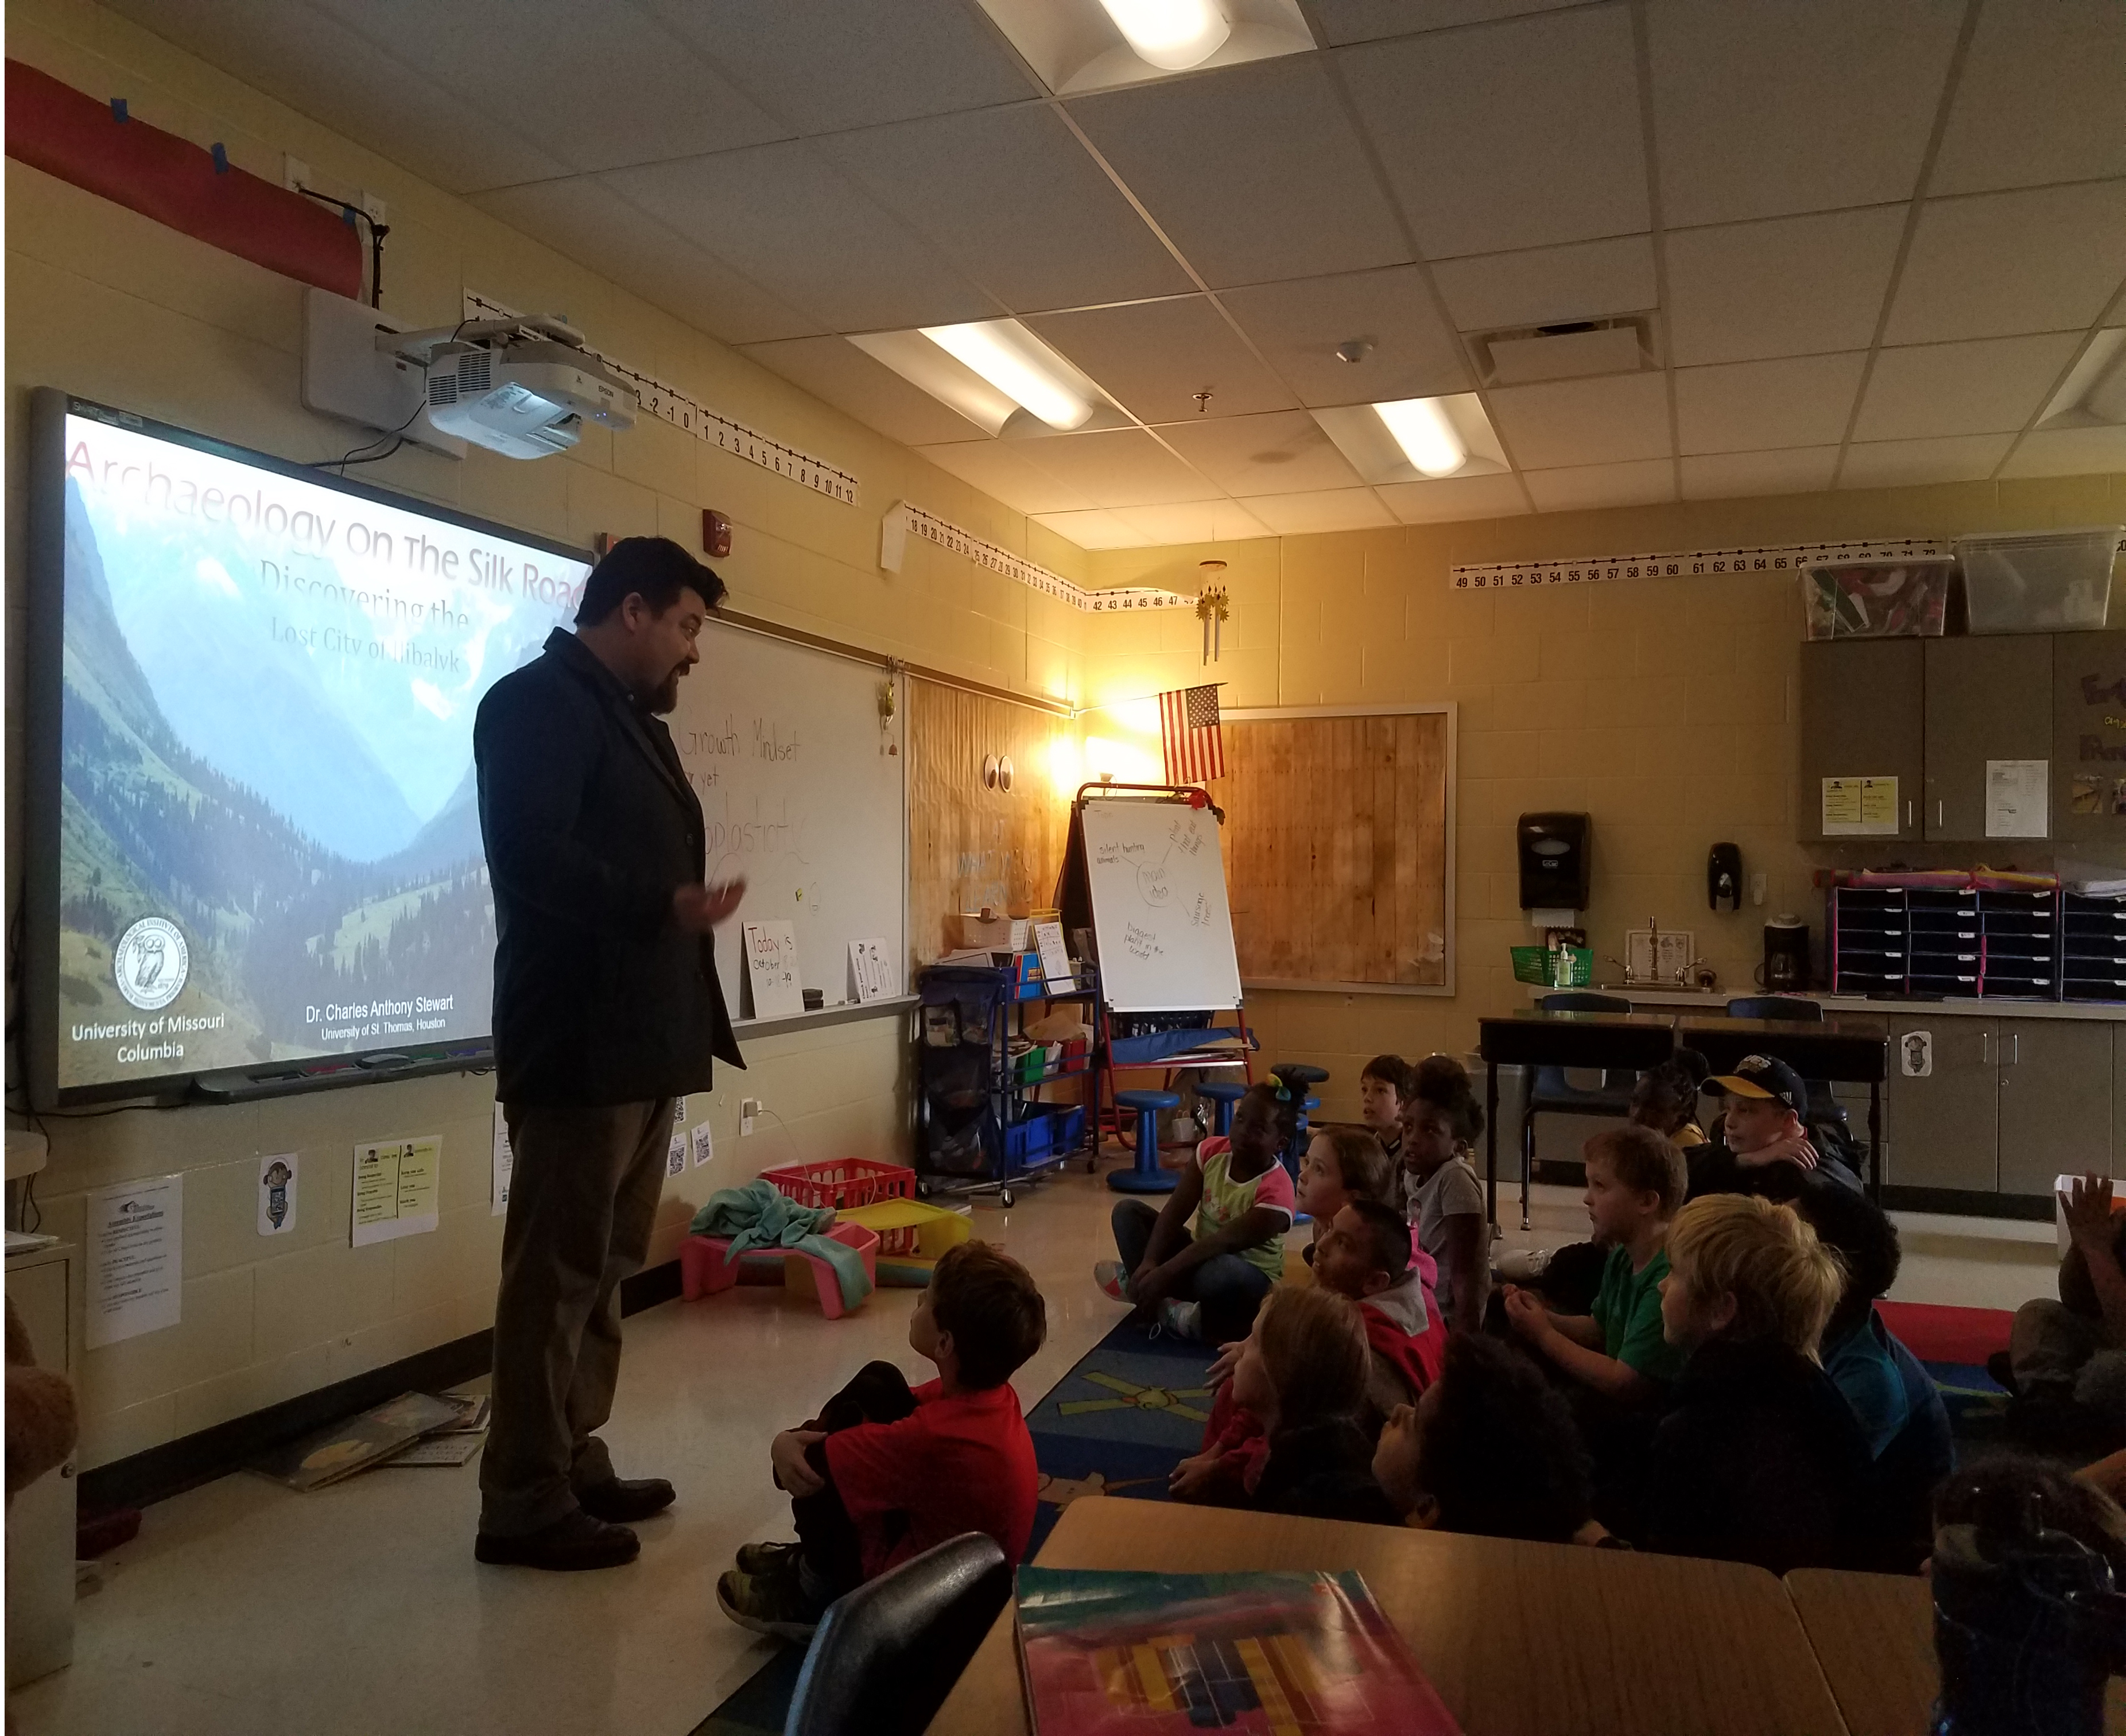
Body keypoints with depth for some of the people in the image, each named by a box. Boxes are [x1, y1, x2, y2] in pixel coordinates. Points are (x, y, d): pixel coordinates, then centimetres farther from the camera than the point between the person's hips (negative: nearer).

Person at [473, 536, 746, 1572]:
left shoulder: (629, 718, 20)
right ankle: (524, 1505, 9)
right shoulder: (539, 702, -10)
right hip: (579, 1042, -10)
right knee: (557, 1273, -2)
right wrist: (663, 903, -25)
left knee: (604, 1267, 16)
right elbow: (529, 851, -23)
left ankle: (576, 1467, 28)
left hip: (639, 1040, 10)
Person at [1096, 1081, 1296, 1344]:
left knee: (1218, 1274, -43)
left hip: (1250, 1278, -7)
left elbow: (1223, 1242, -33)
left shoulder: (1276, 1192, -27)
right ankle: (1158, 1303, -18)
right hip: (1200, 1255, 7)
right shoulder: (1212, 1151, -10)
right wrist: (1150, 1262, -27)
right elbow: (1175, 1213, -13)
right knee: (1127, 1210, -4)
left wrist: (1164, 1274, -38)